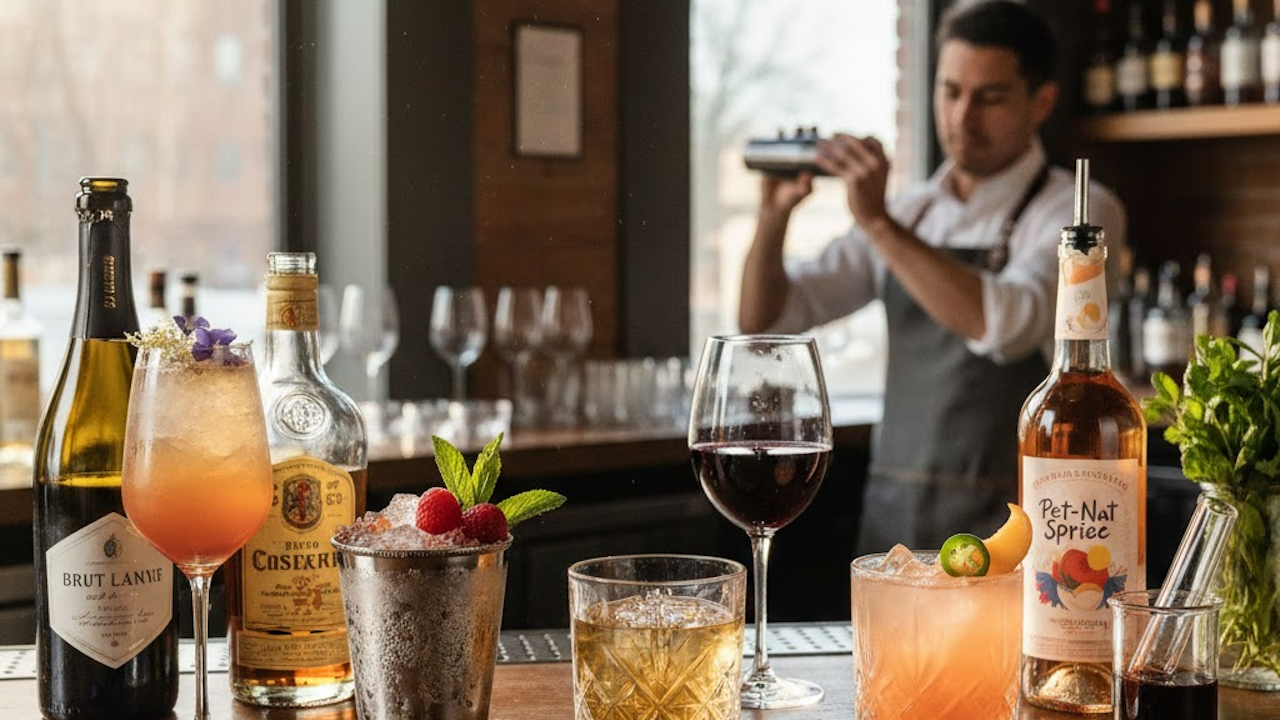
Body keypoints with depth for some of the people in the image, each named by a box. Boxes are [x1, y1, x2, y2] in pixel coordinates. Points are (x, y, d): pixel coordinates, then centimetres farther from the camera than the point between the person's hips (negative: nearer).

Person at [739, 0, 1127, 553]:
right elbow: (763, 319, 6)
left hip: (1003, 527, -5)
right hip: (890, 515, 5)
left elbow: (1005, 325, -26)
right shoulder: (908, 213, 9)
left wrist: (879, 223, -27)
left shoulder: (1079, 212, -7)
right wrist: (774, 215, -11)